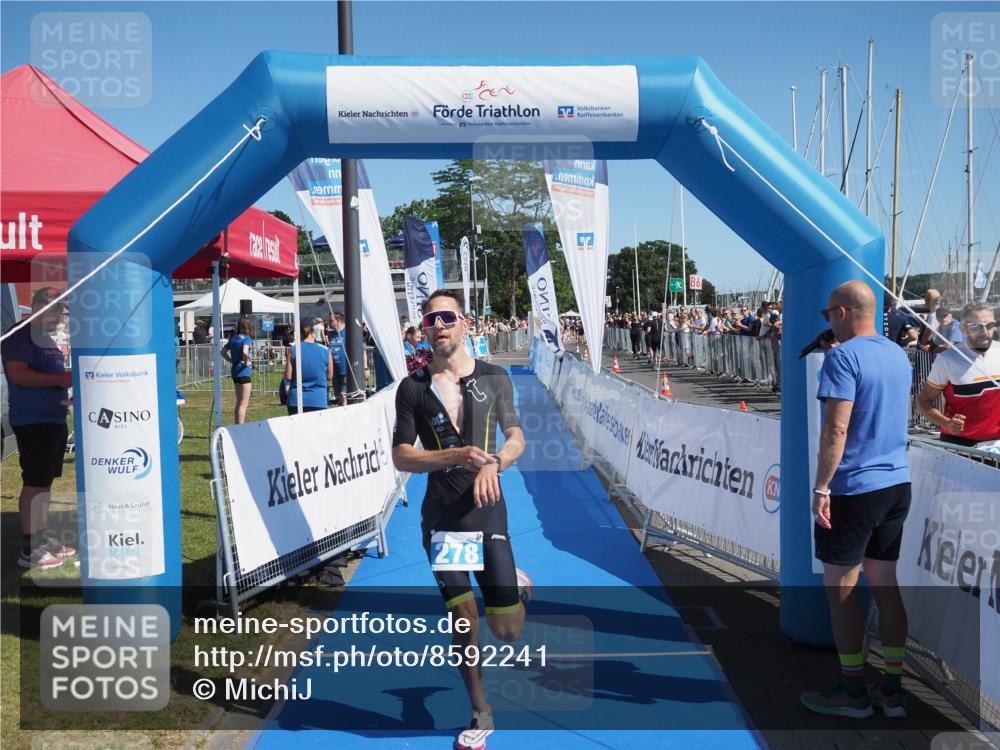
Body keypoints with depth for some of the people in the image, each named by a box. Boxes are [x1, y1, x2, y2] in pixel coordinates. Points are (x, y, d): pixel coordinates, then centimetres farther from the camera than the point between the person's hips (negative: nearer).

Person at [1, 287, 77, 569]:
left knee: (45, 481, 14)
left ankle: (43, 538, 23)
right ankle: (29, 549, -4)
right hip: (32, 421, -10)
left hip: (53, 419, 10)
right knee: (34, 483, -8)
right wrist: (59, 379, -24)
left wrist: (69, 386, 11)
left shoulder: (46, 339, 17)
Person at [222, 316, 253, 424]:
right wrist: (246, 362, -14)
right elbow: (245, 352, -30)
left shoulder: (233, 338, 9)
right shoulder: (246, 338, -13)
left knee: (239, 403, 18)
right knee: (244, 404, -3)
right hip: (244, 372, -8)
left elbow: (223, 352, 16)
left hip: (234, 371, 8)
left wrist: (232, 361, 11)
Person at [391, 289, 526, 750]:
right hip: (441, 517, 0)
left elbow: (516, 437, 6)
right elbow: (400, 457, -4)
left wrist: (493, 462, -16)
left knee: (506, 630, 3)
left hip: (487, 511, 0)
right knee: (463, 621, 2)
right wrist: (455, 455, -19)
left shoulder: (494, 378, 1)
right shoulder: (413, 387, -1)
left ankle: (516, 585, 39)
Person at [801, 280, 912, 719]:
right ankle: (893, 690, 18)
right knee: (885, 583, 13)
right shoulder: (898, 355, 10)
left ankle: (853, 692, 12)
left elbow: (836, 428, -20)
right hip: (897, 485, 8)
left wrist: (821, 488, -17)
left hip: (853, 488, -8)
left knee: (840, 588, 4)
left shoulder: (843, 357, -14)